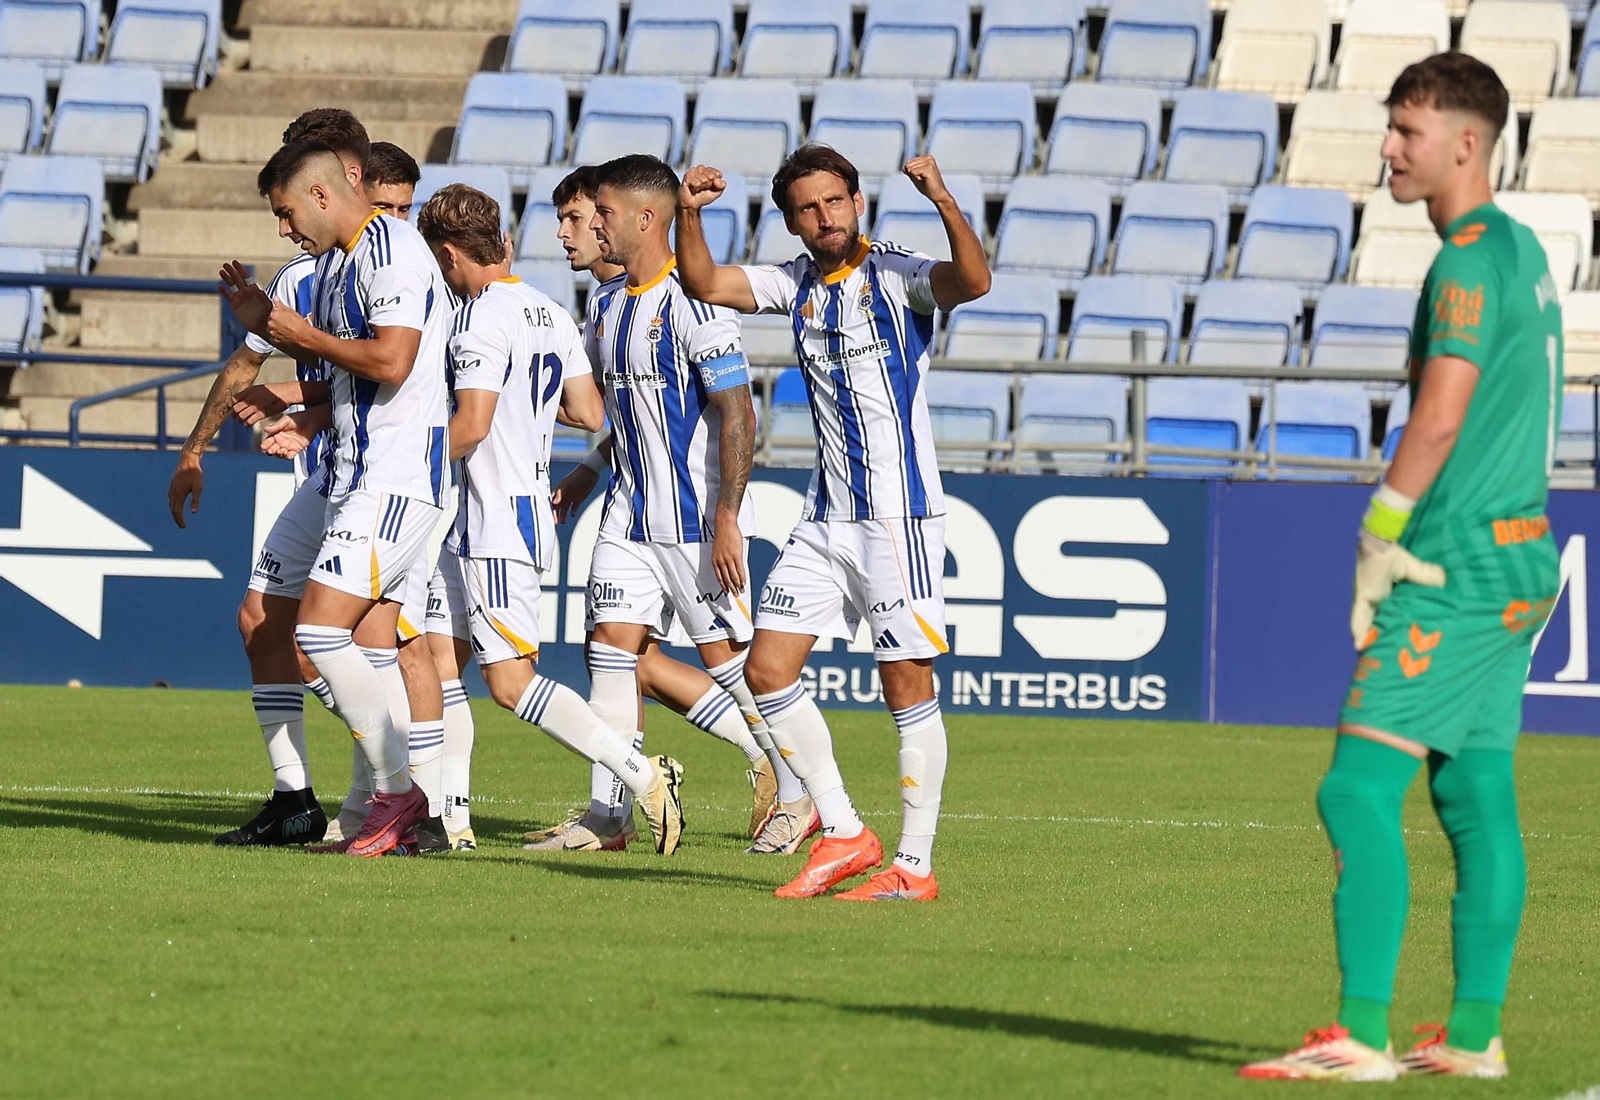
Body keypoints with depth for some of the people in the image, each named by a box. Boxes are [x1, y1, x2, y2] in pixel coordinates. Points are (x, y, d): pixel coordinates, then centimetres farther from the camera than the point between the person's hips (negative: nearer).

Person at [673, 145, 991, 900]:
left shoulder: (896, 276, -9)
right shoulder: (795, 285, 9)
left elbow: (973, 282, -27)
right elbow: (704, 284, 6)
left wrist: (945, 205, -43)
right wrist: (688, 214, -11)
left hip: (899, 515, -7)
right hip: (825, 518, 7)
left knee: (907, 684, -5)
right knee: (767, 670, 2)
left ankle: (915, 866, 1)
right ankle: (843, 836, 10)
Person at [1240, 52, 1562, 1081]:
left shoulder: (1471, 258, -14)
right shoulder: (1523, 252, 16)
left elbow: (1440, 418, -19)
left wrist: (1378, 542, -12)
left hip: (1457, 571, -10)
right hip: (1519, 558, 10)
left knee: (1359, 790, -12)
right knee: (1476, 794, 10)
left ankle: (1360, 1036, -16)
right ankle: (1475, 1034, 12)